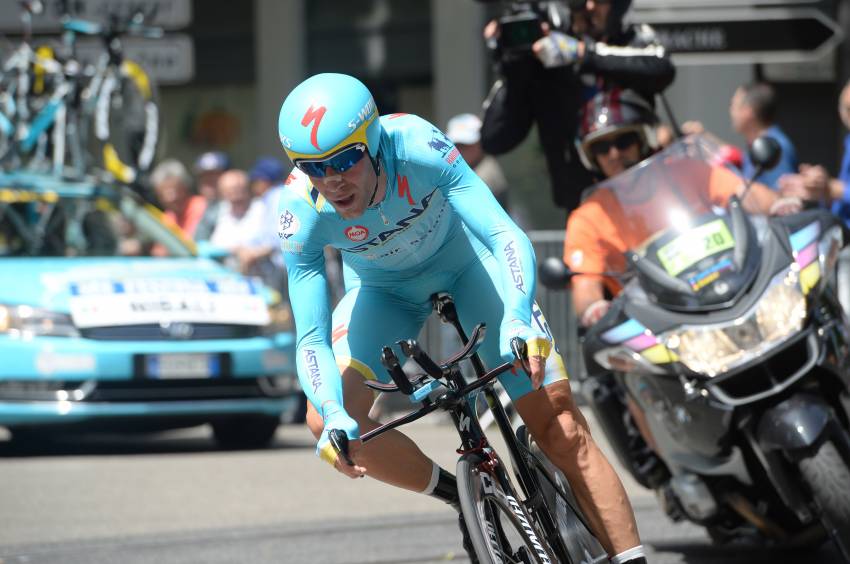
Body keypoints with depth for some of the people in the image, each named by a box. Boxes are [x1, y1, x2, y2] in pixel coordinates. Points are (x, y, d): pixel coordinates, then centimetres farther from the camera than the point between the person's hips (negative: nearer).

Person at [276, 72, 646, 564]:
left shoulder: (417, 147, -36)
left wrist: (518, 318, -58)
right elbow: (311, 339, -29)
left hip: (465, 262, -2)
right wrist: (334, 415, -48)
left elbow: (508, 237, -40)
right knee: (325, 423, -20)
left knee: (559, 423, -14)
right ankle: (460, 497, 2)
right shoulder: (302, 214, -30)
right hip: (385, 292, 2)